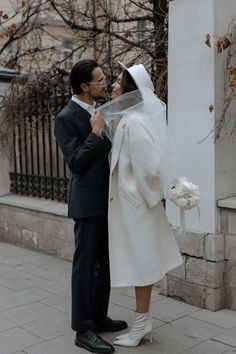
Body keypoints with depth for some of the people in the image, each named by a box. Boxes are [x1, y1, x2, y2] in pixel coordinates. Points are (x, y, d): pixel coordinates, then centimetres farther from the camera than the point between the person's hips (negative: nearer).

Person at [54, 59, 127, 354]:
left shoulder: (99, 111, 11)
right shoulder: (66, 117, -12)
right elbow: (75, 163, -18)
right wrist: (95, 133, -19)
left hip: (107, 199, 8)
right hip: (88, 200, -8)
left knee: (104, 263, 15)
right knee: (85, 264, 1)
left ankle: (99, 317, 29)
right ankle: (83, 329, 12)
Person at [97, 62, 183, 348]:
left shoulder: (134, 122, -20)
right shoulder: (126, 119, 10)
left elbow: (148, 166, -21)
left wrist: (148, 197, -9)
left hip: (135, 202, -10)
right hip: (128, 200, 10)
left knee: (140, 262, 2)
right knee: (138, 262, 15)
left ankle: (140, 326, 17)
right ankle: (143, 322, 28)